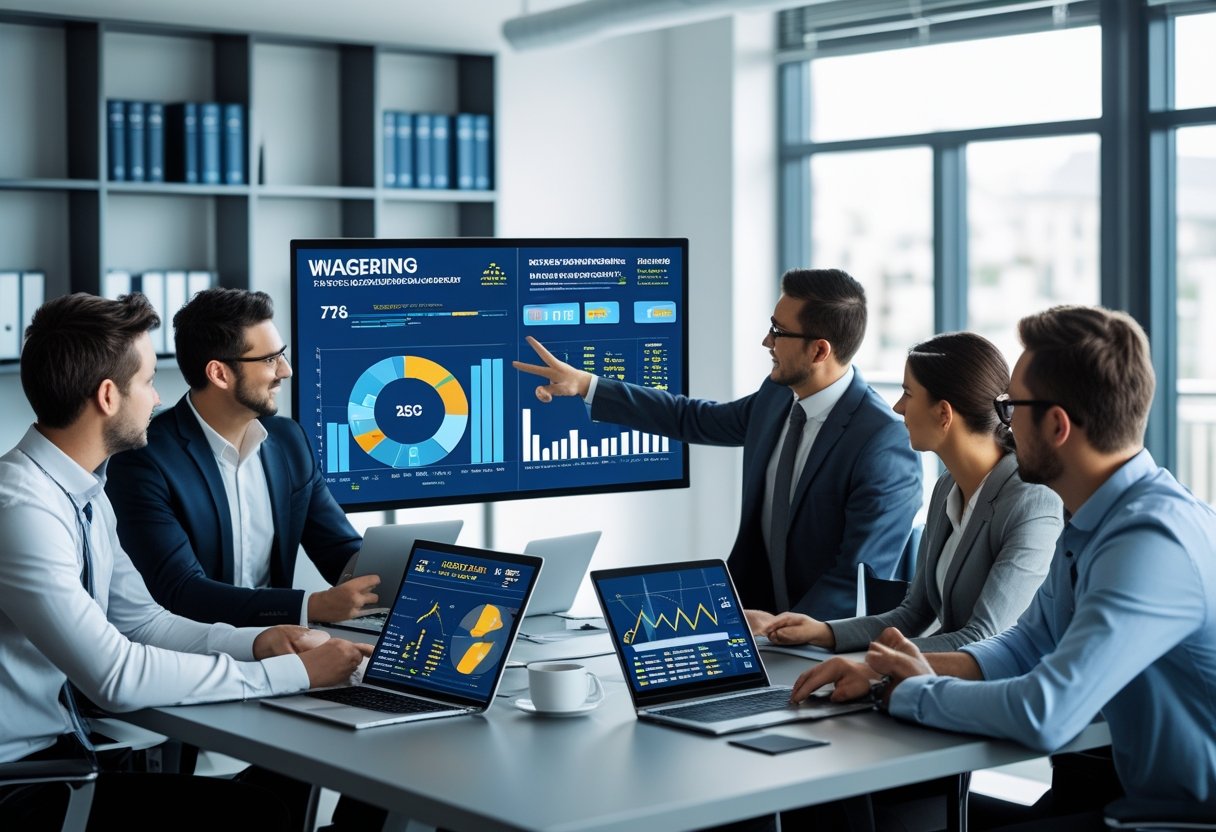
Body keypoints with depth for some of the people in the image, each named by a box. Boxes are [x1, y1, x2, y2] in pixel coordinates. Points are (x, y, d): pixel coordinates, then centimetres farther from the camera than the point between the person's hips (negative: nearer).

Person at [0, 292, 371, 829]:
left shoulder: (86, 493, 8)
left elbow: (142, 621, 14)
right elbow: (117, 677, -25)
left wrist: (258, 642, -3)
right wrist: (293, 673, -19)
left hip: (62, 747, 8)